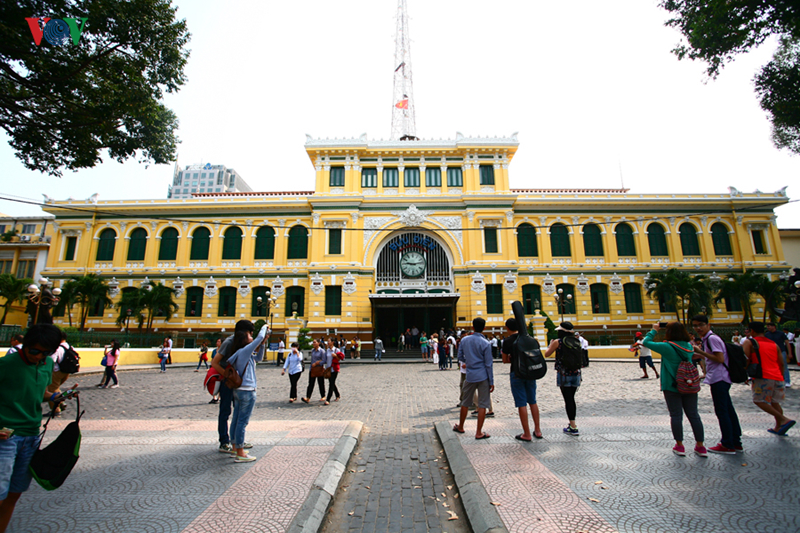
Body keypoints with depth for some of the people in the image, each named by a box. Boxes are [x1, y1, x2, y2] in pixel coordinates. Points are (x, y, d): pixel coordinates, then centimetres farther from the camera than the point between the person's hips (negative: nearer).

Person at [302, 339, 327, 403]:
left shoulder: (322, 351, -10)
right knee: (311, 383, -2)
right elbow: (312, 359, 14)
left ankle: (323, 396, 22)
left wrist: (316, 363, -16)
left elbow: (324, 360, -12)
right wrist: (318, 361, -5)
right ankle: (308, 398, -6)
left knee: (321, 383, 6)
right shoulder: (312, 350, 7)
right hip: (312, 369, 5)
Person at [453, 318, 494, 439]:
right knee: (482, 405, 4)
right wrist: (491, 382, -2)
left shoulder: (464, 341, 1)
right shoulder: (486, 343, -10)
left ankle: (460, 427, 30)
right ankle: (479, 433, 8)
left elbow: (460, 357, 10)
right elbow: (488, 364, -9)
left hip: (470, 376, 4)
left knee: (465, 402, 17)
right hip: (482, 376, -4)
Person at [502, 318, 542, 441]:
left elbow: (505, 361, -1)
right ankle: (537, 430, 24)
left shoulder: (507, 341, -8)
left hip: (517, 373, -5)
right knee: (533, 402, 17)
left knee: (521, 404, 1)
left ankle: (527, 434, 7)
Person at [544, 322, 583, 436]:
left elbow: (546, 354, 1)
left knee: (568, 400, 0)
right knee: (571, 399, 17)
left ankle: (573, 428, 1)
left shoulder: (558, 342, -8)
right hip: (576, 373, 5)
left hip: (563, 374, -5)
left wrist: (551, 344, 17)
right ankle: (572, 424, 24)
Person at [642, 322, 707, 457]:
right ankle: (700, 446, 17)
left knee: (676, 416, 4)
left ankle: (680, 446, 12)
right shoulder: (689, 347, 2)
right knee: (694, 415, 11)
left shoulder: (667, 347, -16)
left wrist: (654, 330, 3)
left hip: (672, 387, -5)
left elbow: (646, 342, -12)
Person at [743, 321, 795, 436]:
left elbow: (746, 360, -9)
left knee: (759, 400, -1)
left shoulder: (749, 342, 0)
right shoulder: (774, 344, 18)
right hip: (777, 377, 7)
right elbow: (781, 363, 20)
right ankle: (778, 427, 18)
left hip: (763, 377, -7)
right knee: (774, 402, 17)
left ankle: (784, 419, -15)